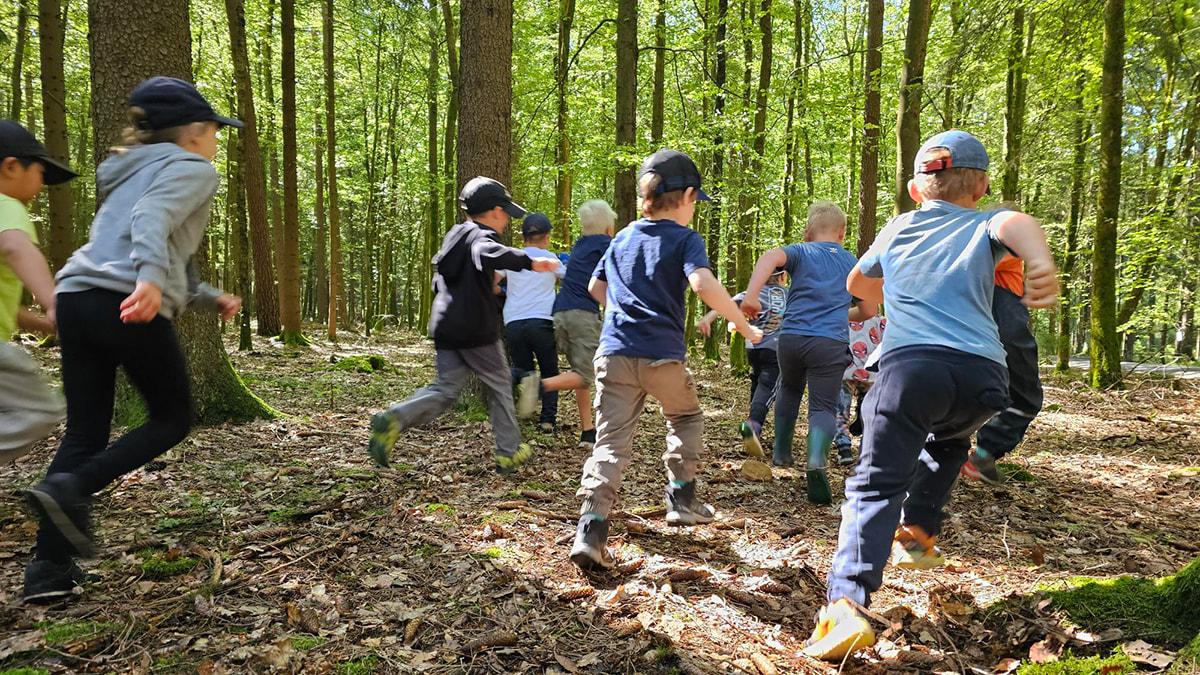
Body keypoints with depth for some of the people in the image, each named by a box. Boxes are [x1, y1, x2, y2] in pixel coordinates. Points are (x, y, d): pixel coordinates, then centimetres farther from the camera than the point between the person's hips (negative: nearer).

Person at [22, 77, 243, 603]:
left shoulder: (132, 175, 31)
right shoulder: (193, 169, 4)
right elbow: (153, 219, -18)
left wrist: (210, 298, 34)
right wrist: (151, 280, -33)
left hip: (77, 297, 8)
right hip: (128, 307, -8)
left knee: (84, 434, 10)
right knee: (172, 419, 10)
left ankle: (49, 569, 7)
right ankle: (71, 488, -9)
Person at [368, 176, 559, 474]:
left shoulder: (455, 235, 17)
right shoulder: (482, 235, -10)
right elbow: (487, 254, -37)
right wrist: (529, 261, -47)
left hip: (444, 327, 7)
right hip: (476, 330, -7)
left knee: (445, 389, 10)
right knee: (500, 386, 10)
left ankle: (393, 419, -12)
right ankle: (509, 453, 18)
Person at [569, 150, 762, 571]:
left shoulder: (622, 238, 17)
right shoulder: (685, 239, 0)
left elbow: (595, 288, 25)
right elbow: (703, 284, -18)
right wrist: (743, 325, -8)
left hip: (614, 353, 4)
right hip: (662, 355, -3)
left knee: (611, 442, 1)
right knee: (686, 419, 25)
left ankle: (590, 532, -11)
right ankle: (681, 500, 26)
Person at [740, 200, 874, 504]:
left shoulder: (800, 252, 10)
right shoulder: (852, 263, 17)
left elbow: (770, 257, -15)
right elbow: (869, 312, 23)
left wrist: (751, 295, -24)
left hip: (791, 337, 1)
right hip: (830, 342, -1)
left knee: (790, 389, 27)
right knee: (823, 406, 0)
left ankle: (781, 453, 34)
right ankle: (817, 460, -28)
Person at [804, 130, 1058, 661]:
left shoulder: (898, 228, 29)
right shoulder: (985, 226, 23)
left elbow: (857, 285, 46)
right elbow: (1016, 222, -4)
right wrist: (1042, 264, -26)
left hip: (911, 362, -1)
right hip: (983, 377, 1)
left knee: (876, 485, -9)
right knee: (947, 442, 35)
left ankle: (847, 604, -27)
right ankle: (917, 533, 29)